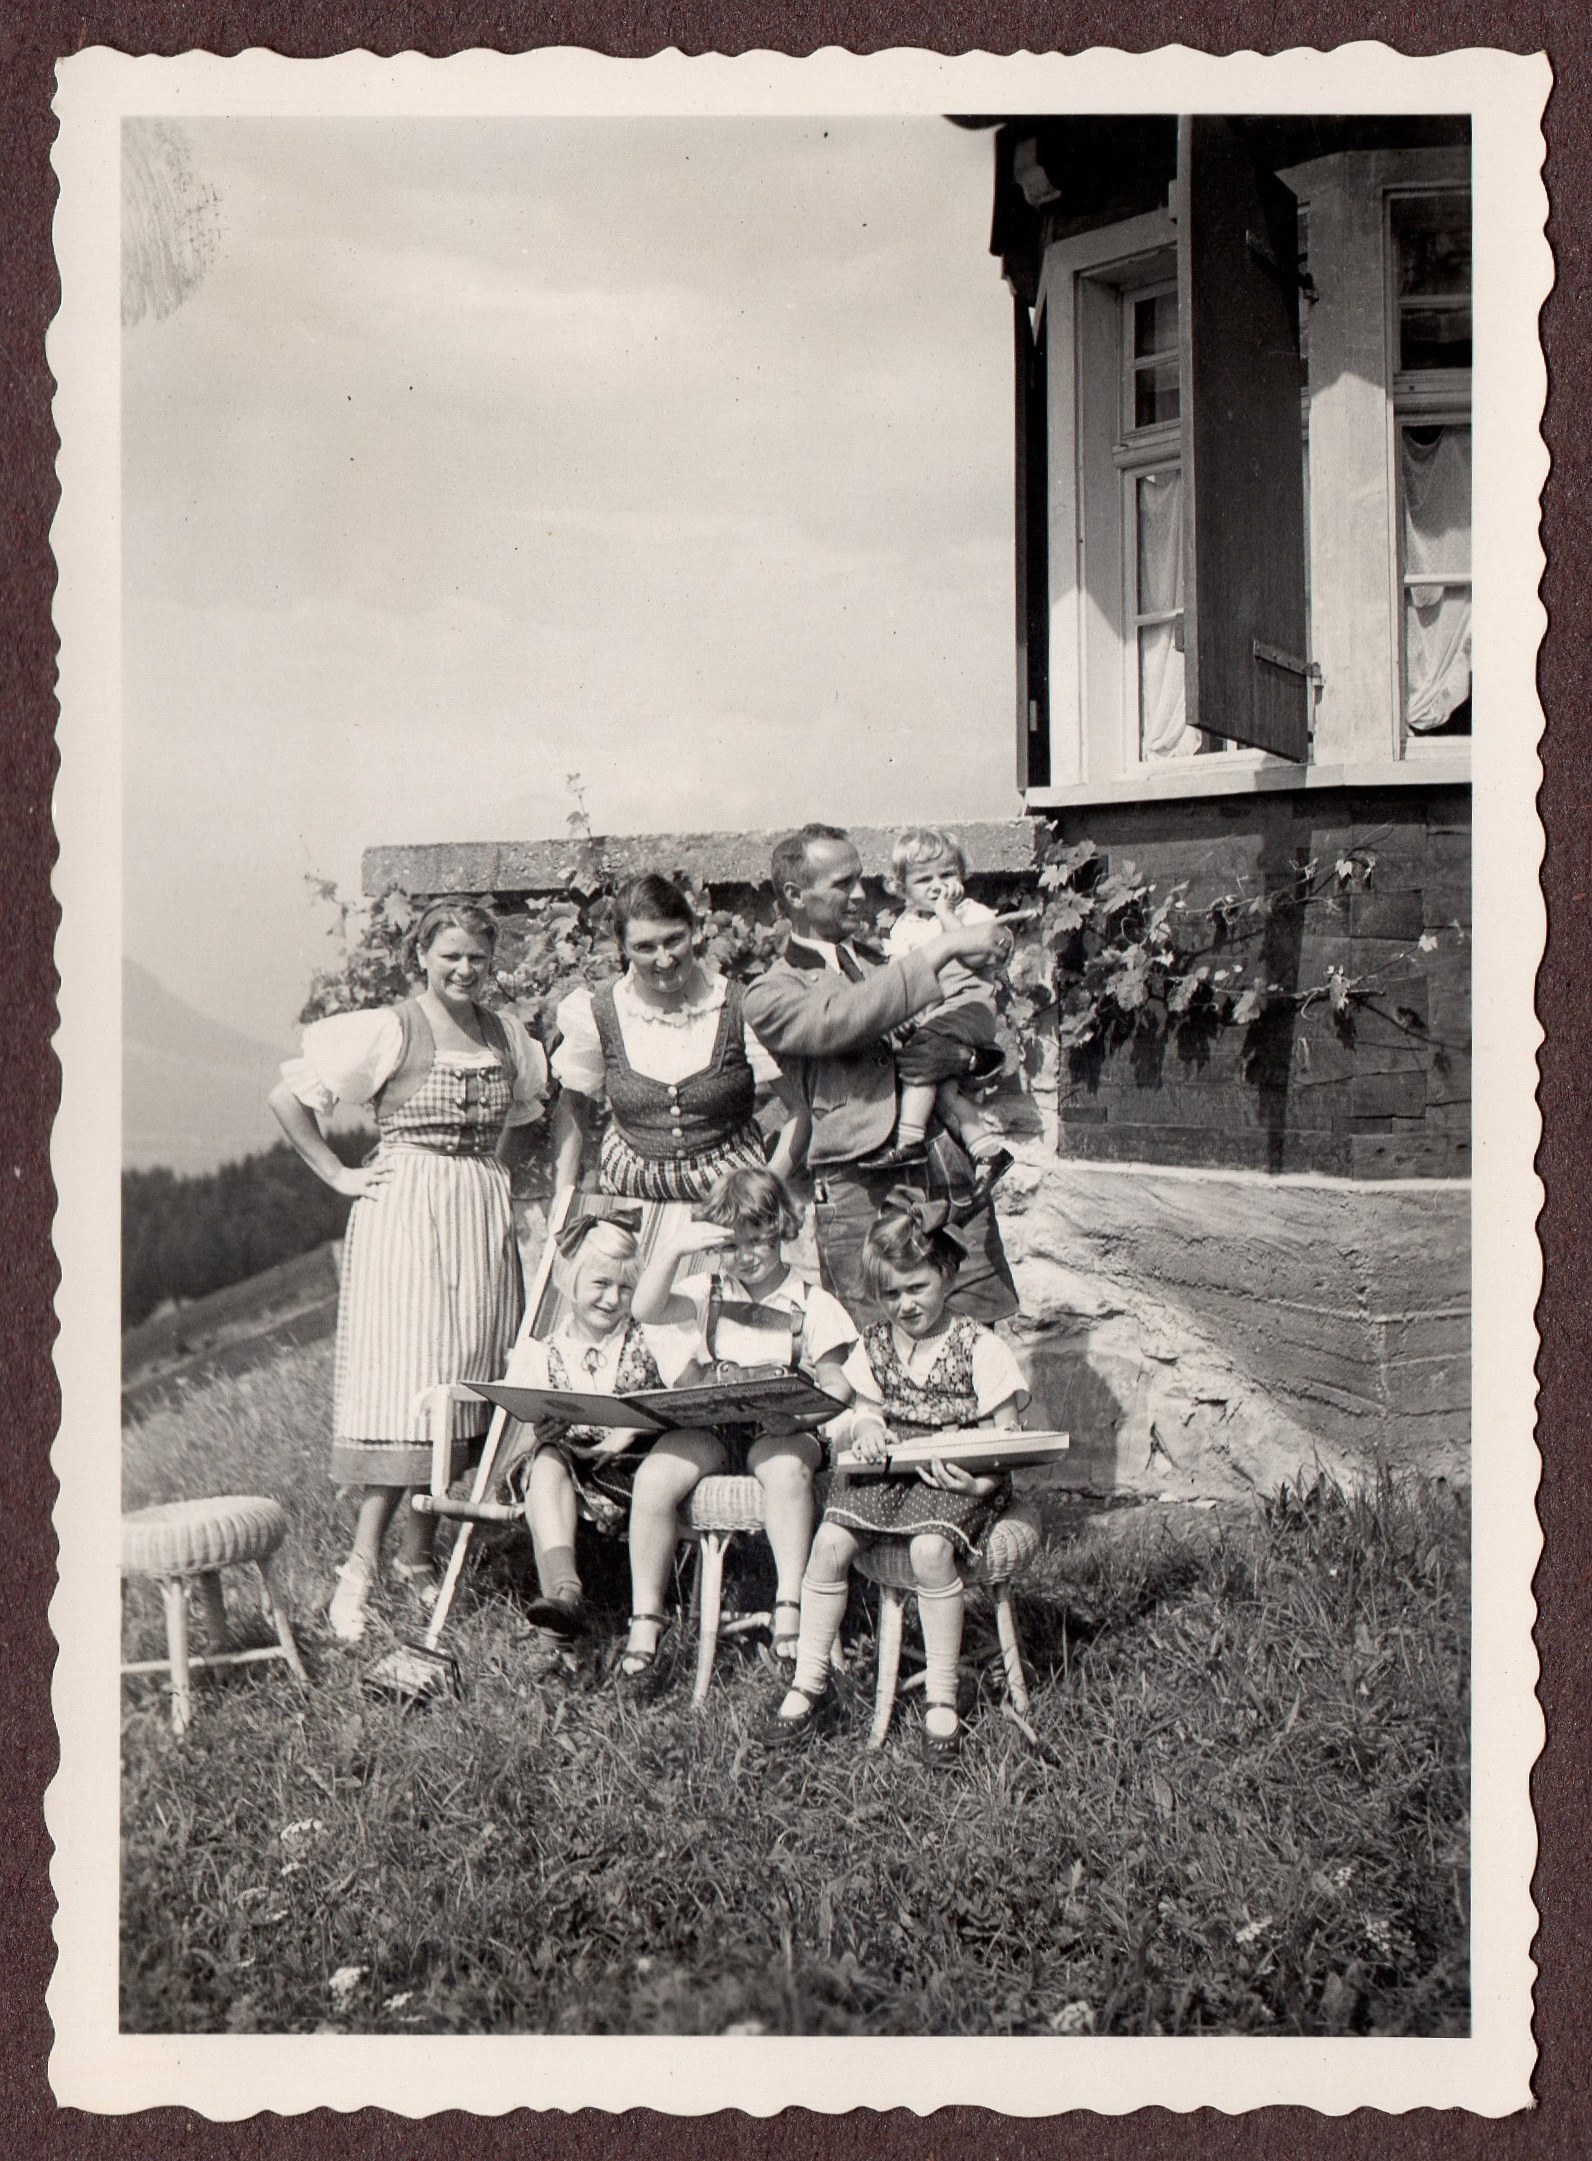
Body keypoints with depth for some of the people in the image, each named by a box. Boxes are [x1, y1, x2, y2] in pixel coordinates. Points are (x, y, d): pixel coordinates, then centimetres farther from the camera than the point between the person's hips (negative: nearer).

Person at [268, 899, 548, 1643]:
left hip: (482, 1220, 6)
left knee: (463, 1381, 4)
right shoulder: (388, 1031, -5)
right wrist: (340, 1175, -6)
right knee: (403, 1382, -12)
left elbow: (535, 1103, 31)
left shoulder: (507, 1035, 11)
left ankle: (418, 1554, 13)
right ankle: (361, 1566, -11)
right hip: (404, 1215, -5)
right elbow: (288, 1097, -5)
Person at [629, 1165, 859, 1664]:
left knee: (785, 1468, -38)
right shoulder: (709, 1294, 17)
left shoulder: (812, 1303, 9)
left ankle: (789, 1607, -35)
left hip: (781, 1430, -2)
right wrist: (673, 1248, -13)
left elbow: (836, 1384, 6)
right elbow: (647, 1309, -1)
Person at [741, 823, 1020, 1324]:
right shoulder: (771, 995, 4)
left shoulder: (881, 962, 23)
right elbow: (840, 1020, -16)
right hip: (862, 1193, -5)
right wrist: (943, 948, -17)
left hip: (953, 1180, 5)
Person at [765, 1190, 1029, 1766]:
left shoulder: (980, 1348, -5)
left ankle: (942, 1699, -18)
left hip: (951, 1477, -4)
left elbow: (1005, 1440, -5)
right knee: (829, 1541, -22)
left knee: (929, 1550, -34)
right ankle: (809, 1682, -6)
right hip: (884, 1465, 4)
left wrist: (980, 1481, -24)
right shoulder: (874, 1345, 10)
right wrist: (864, 1426, -5)